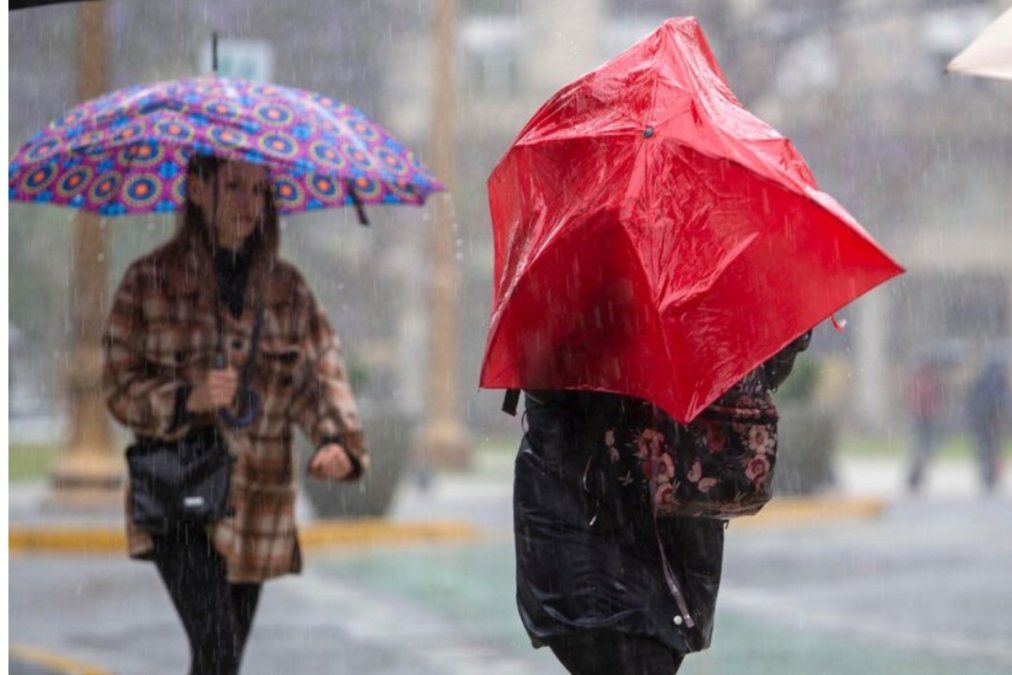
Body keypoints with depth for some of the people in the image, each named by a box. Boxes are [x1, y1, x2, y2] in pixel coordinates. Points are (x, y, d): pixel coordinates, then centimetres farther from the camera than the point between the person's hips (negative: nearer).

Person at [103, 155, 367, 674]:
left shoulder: (286, 288, 7)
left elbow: (321, 372, -2)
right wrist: (188, 398, -23)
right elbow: (120, 387, -4)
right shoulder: (149, 281, -3)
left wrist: (339, 441, -22)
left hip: (257, 504, 4)